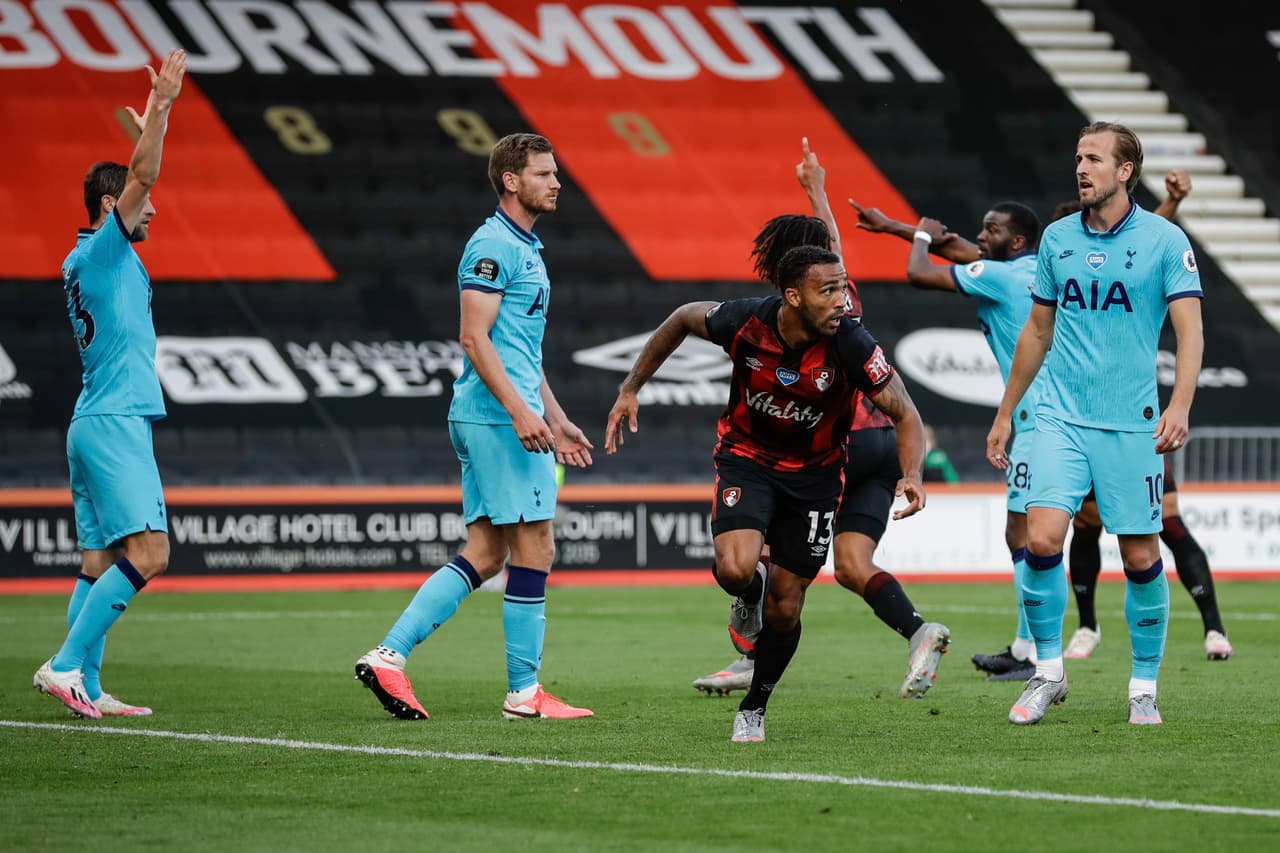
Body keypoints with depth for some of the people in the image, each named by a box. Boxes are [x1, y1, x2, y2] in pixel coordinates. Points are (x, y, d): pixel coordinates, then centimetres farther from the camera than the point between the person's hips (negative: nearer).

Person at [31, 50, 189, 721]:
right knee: (148, 551, -14)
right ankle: (66, 665, -16)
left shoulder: (90, 259, 18)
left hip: (95, 424, 10)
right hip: (114, 422, -10)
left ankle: (85, 688, 3)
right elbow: (140, 177, -17)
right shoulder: (100, 251, -7)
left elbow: (134, 180, 33)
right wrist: (160, 106, -15)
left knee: (99, 561, 6)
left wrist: (151, 121, 35)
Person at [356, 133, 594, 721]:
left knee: (484, 555, 7)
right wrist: (520, 410, -24)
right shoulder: (493, 245, -11)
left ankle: (388, 655, 3)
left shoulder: (525, 249, 21)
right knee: (534, 550, -6)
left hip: (493, 419, 10)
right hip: (497, 416, -10)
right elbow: (474, 337, -18)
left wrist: (556, 418, 26)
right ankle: (524, 691, 0)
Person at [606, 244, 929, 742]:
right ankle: (750, 596, 13)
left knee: (785, 607, 4)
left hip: (814, 472, 0)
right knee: (735, 569, -26)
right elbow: (683, 319, -2)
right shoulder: (743, 322, -24)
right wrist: (631, 390, 1)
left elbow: (904, 415, -19)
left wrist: (911, 475, -38)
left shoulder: (851, 345, -27)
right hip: (747, 456, 0)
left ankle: (754, 709, 28)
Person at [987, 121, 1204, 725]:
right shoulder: (1057, 238, 8)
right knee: (1041, 539, -13)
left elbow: (1189, 329, -8)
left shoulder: (1165, 239, -3)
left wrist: (1180, 406, -24)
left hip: (1132, 424, -2)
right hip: (1062, 418, 2)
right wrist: (1005, 414, 20)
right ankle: (1048, 671, 3)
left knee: (1140, 556, 0)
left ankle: (1144, 687, 16)